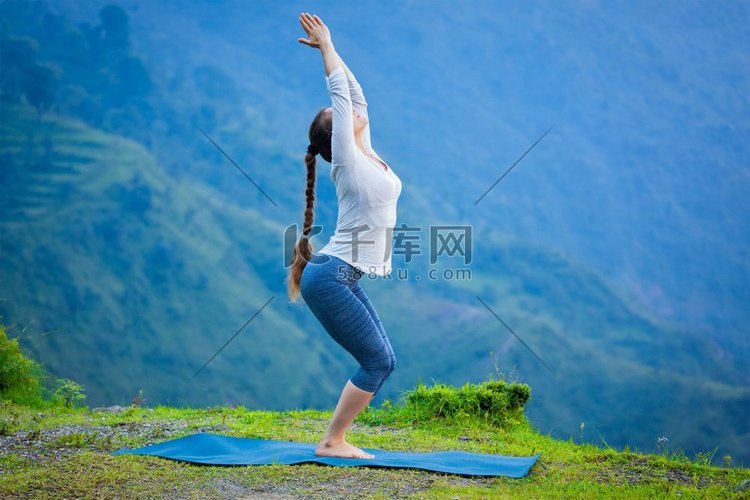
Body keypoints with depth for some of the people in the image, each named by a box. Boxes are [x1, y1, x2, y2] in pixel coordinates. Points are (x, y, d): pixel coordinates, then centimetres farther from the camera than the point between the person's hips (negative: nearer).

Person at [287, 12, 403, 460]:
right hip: (331, 277, -9)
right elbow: (340, 92, -7)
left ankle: (337, 440, 11)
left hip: (343, 279, 9)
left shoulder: (364, 154, 13)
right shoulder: (348, 158, -9)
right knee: (377, 362, -7)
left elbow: (355, 94, 18)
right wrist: (327, 46, 2)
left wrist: (329, 48, 22)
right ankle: (332, 443, 1)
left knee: (383, 362, 7)